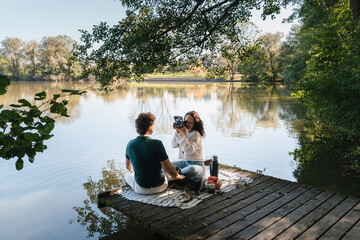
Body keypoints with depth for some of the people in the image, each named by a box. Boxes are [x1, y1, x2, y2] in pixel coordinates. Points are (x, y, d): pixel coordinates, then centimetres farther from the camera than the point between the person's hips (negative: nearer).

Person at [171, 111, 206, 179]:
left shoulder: (196, 134, -13)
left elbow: (189, 150, -24)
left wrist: (184, 135, -22)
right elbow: (174, 145, 3)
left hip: (196, 164, -6)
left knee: (192, 169, -40)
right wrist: (177, 131, -9)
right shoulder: (184, 131, 5)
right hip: (184, 162, 6)